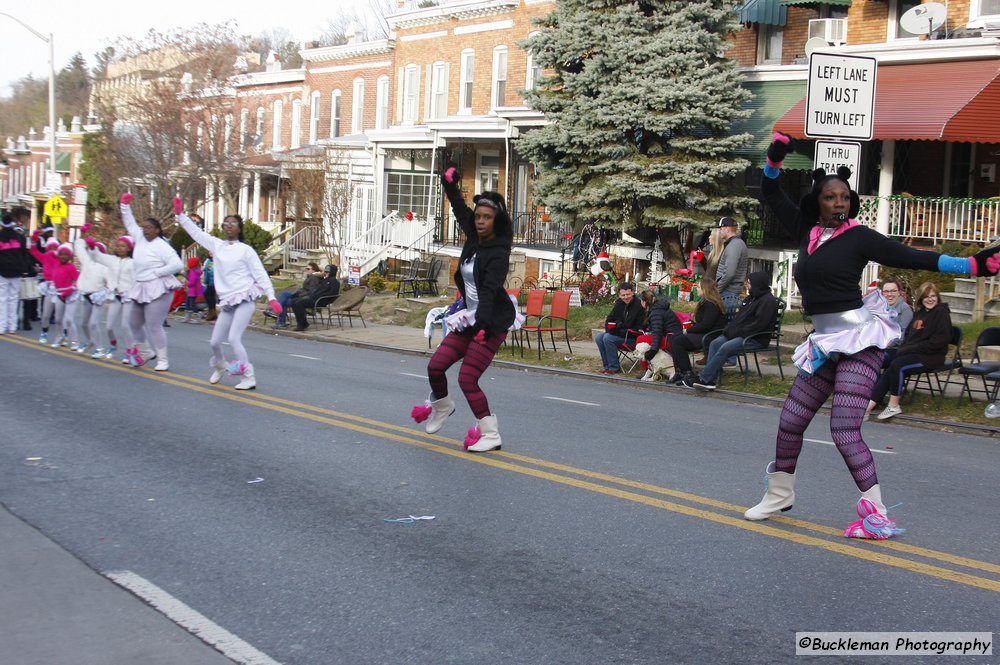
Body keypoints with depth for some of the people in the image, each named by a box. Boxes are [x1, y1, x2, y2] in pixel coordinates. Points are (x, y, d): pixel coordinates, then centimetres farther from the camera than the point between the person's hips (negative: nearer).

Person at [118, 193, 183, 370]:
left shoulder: (162, 246, -13)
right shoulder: (140, 239, 8)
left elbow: (177, 264, -21)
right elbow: (130, 223, 21)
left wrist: (156, 273, -16)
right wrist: (125, 205, 13)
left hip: (158, 289, -9)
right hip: (141, 288, 9)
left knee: (154, 325, -11)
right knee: (134, 323, 18)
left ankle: (163, 360, -3)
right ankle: (146, 352, 35)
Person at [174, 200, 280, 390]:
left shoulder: (246, 250, -2)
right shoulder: (216, 245, 10)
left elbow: (260, 274, -4)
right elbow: (196, 232, 15)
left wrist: (271, 297, -11)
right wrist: (180, 214, 7)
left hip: (245, 300, -5)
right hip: (227, 303, 5)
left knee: (234, 338, -19)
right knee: (215, 341, 7)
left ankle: (249, 378, -13)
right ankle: (219, 367, 39)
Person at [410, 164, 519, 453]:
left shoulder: (498, 253, -17)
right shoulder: (474, 239, 5)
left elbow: (489, 289, -31)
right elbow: (460, 209, 24)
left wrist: (483, 322, -42)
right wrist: (450, 185, 20)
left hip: (492, 322, -8)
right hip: (470, 318, 8)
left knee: (467, 378, -12)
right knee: (436, 365, 4)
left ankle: (490, 434, -2)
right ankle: (441, 404, 34)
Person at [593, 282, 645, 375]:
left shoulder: (639, 306, -17)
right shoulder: (619, 303, 5)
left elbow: (639, 329, -17)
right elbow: (609, 319, 15)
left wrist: (619, 331, -22)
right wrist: (610, 328, -9)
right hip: (618, 333, 8)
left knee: (608, 338, -26)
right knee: (598, 337, -11)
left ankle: (614, 368, -15)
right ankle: (607, 366, -4)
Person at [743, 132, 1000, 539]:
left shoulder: (858, 237, -5)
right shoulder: (807, 232, 11)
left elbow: (913, 258, -9)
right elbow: (771, 196, 22)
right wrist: (775, 158, 7)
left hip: (858, 340, -6)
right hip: (825, 344, 6)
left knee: (844, 429, -15)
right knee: (790, 422, 9)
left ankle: (877, 516, -9)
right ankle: (779, 495, 30)